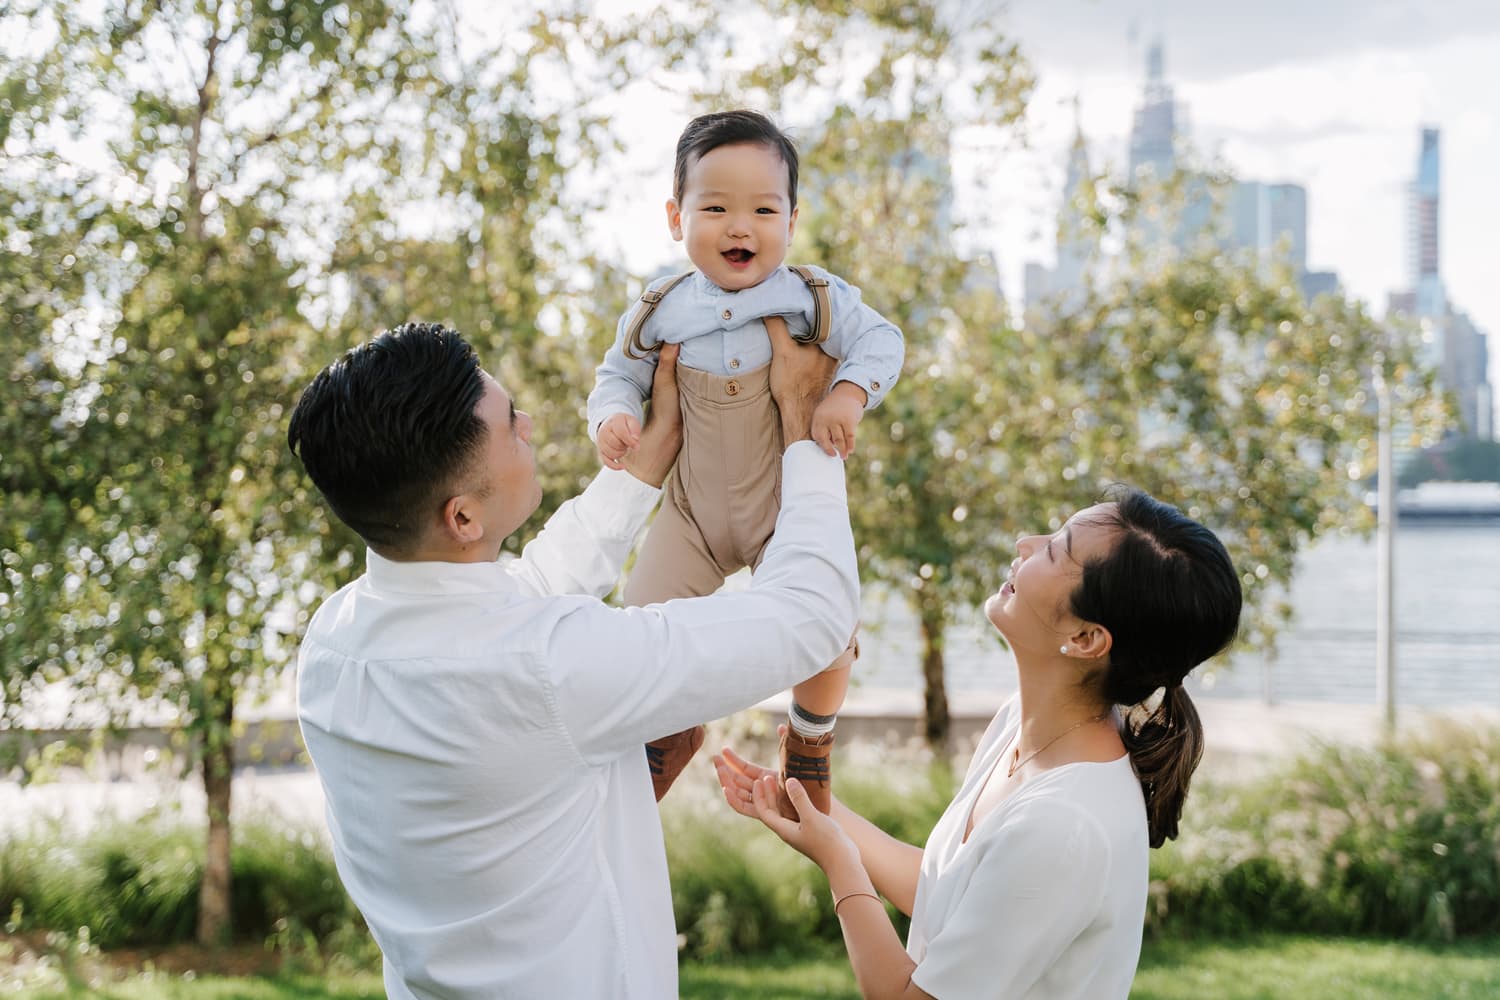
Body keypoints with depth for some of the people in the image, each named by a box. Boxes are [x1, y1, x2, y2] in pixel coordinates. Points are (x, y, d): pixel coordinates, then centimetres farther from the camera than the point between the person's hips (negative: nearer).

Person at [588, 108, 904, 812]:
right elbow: (618, 373, 4)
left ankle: (808, 742, 26)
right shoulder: (659, 313, -9)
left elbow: (879, 340, -7)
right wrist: (612, 415, -17)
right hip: (692, 510, 2)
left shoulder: (814, 299, -14)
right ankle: (675, 729, 35)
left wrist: (850, 394, -26)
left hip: (791, 506, -1)